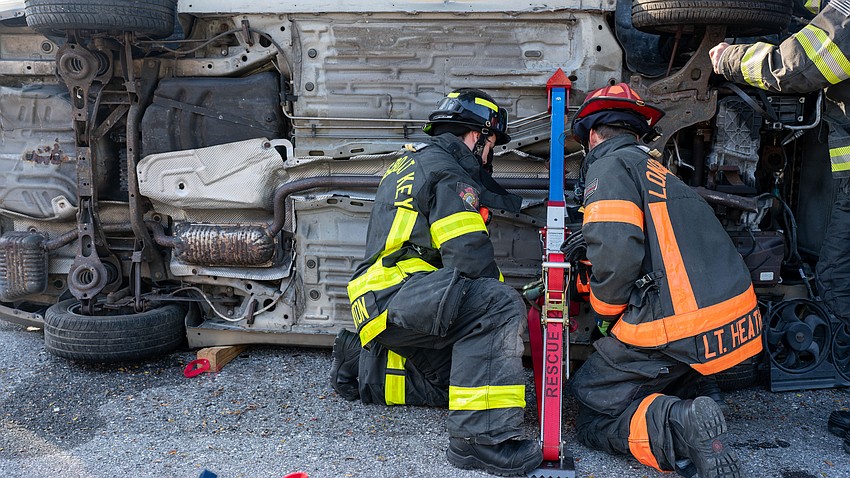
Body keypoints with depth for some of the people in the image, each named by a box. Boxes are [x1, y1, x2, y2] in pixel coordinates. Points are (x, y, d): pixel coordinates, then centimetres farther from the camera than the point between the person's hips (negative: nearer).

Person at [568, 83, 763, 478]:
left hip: (673, 333, -8)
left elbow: (615, 252, -20)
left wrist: (605, 313, -1)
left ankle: (679, 424, -21)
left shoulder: (610, 166, -4)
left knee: (594, 421, 4)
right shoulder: (659, 169, 22)